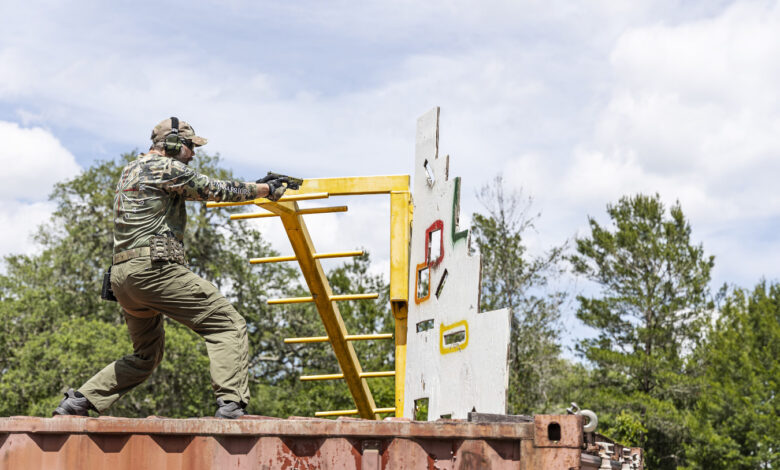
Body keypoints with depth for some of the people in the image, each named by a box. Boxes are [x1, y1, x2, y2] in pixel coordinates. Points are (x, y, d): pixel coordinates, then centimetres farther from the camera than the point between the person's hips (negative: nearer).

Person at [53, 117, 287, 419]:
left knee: (147, 355, 23)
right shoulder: (166, 167, -3)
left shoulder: (130, 170, 24)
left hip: (121, 275, 9)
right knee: (227, 325, -8)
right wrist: (267, 189, 10)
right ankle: (231, 405, -22)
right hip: (154, 267, -9)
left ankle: (78, 403, 16)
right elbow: (218, 191, 0)